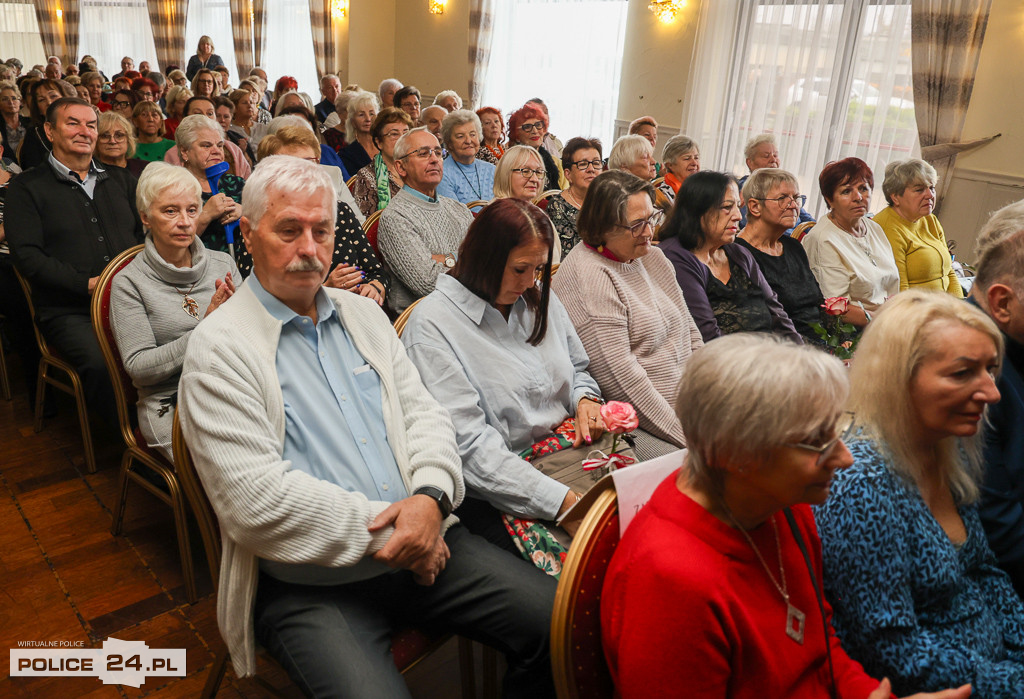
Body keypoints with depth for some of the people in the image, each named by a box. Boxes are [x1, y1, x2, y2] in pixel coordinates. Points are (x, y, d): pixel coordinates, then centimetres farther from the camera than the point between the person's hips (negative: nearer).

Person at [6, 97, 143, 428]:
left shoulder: (120, 180, 24)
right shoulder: (27, 187, 10)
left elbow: (146, 231, 18)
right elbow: (27, 255, -1)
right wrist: (87, 283, -13)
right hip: (69, 310, -3)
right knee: (102, 363, -35)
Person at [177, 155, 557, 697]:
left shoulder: (363, 315, 13)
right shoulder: (219, 348, -8)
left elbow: (422, 415, 9)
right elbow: (256, 503, -17)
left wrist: (431, 496, -12)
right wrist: (386, 532, -15)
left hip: (421, 544, 5)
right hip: (309, 585, -5)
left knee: (559, 619, -5)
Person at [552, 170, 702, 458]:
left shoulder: (652, 256, 13)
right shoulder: (588, 276, -15)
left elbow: (690, 332, 18)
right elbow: (619, 376, -19)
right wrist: (685, 435, -16)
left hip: (689, 407, 8)